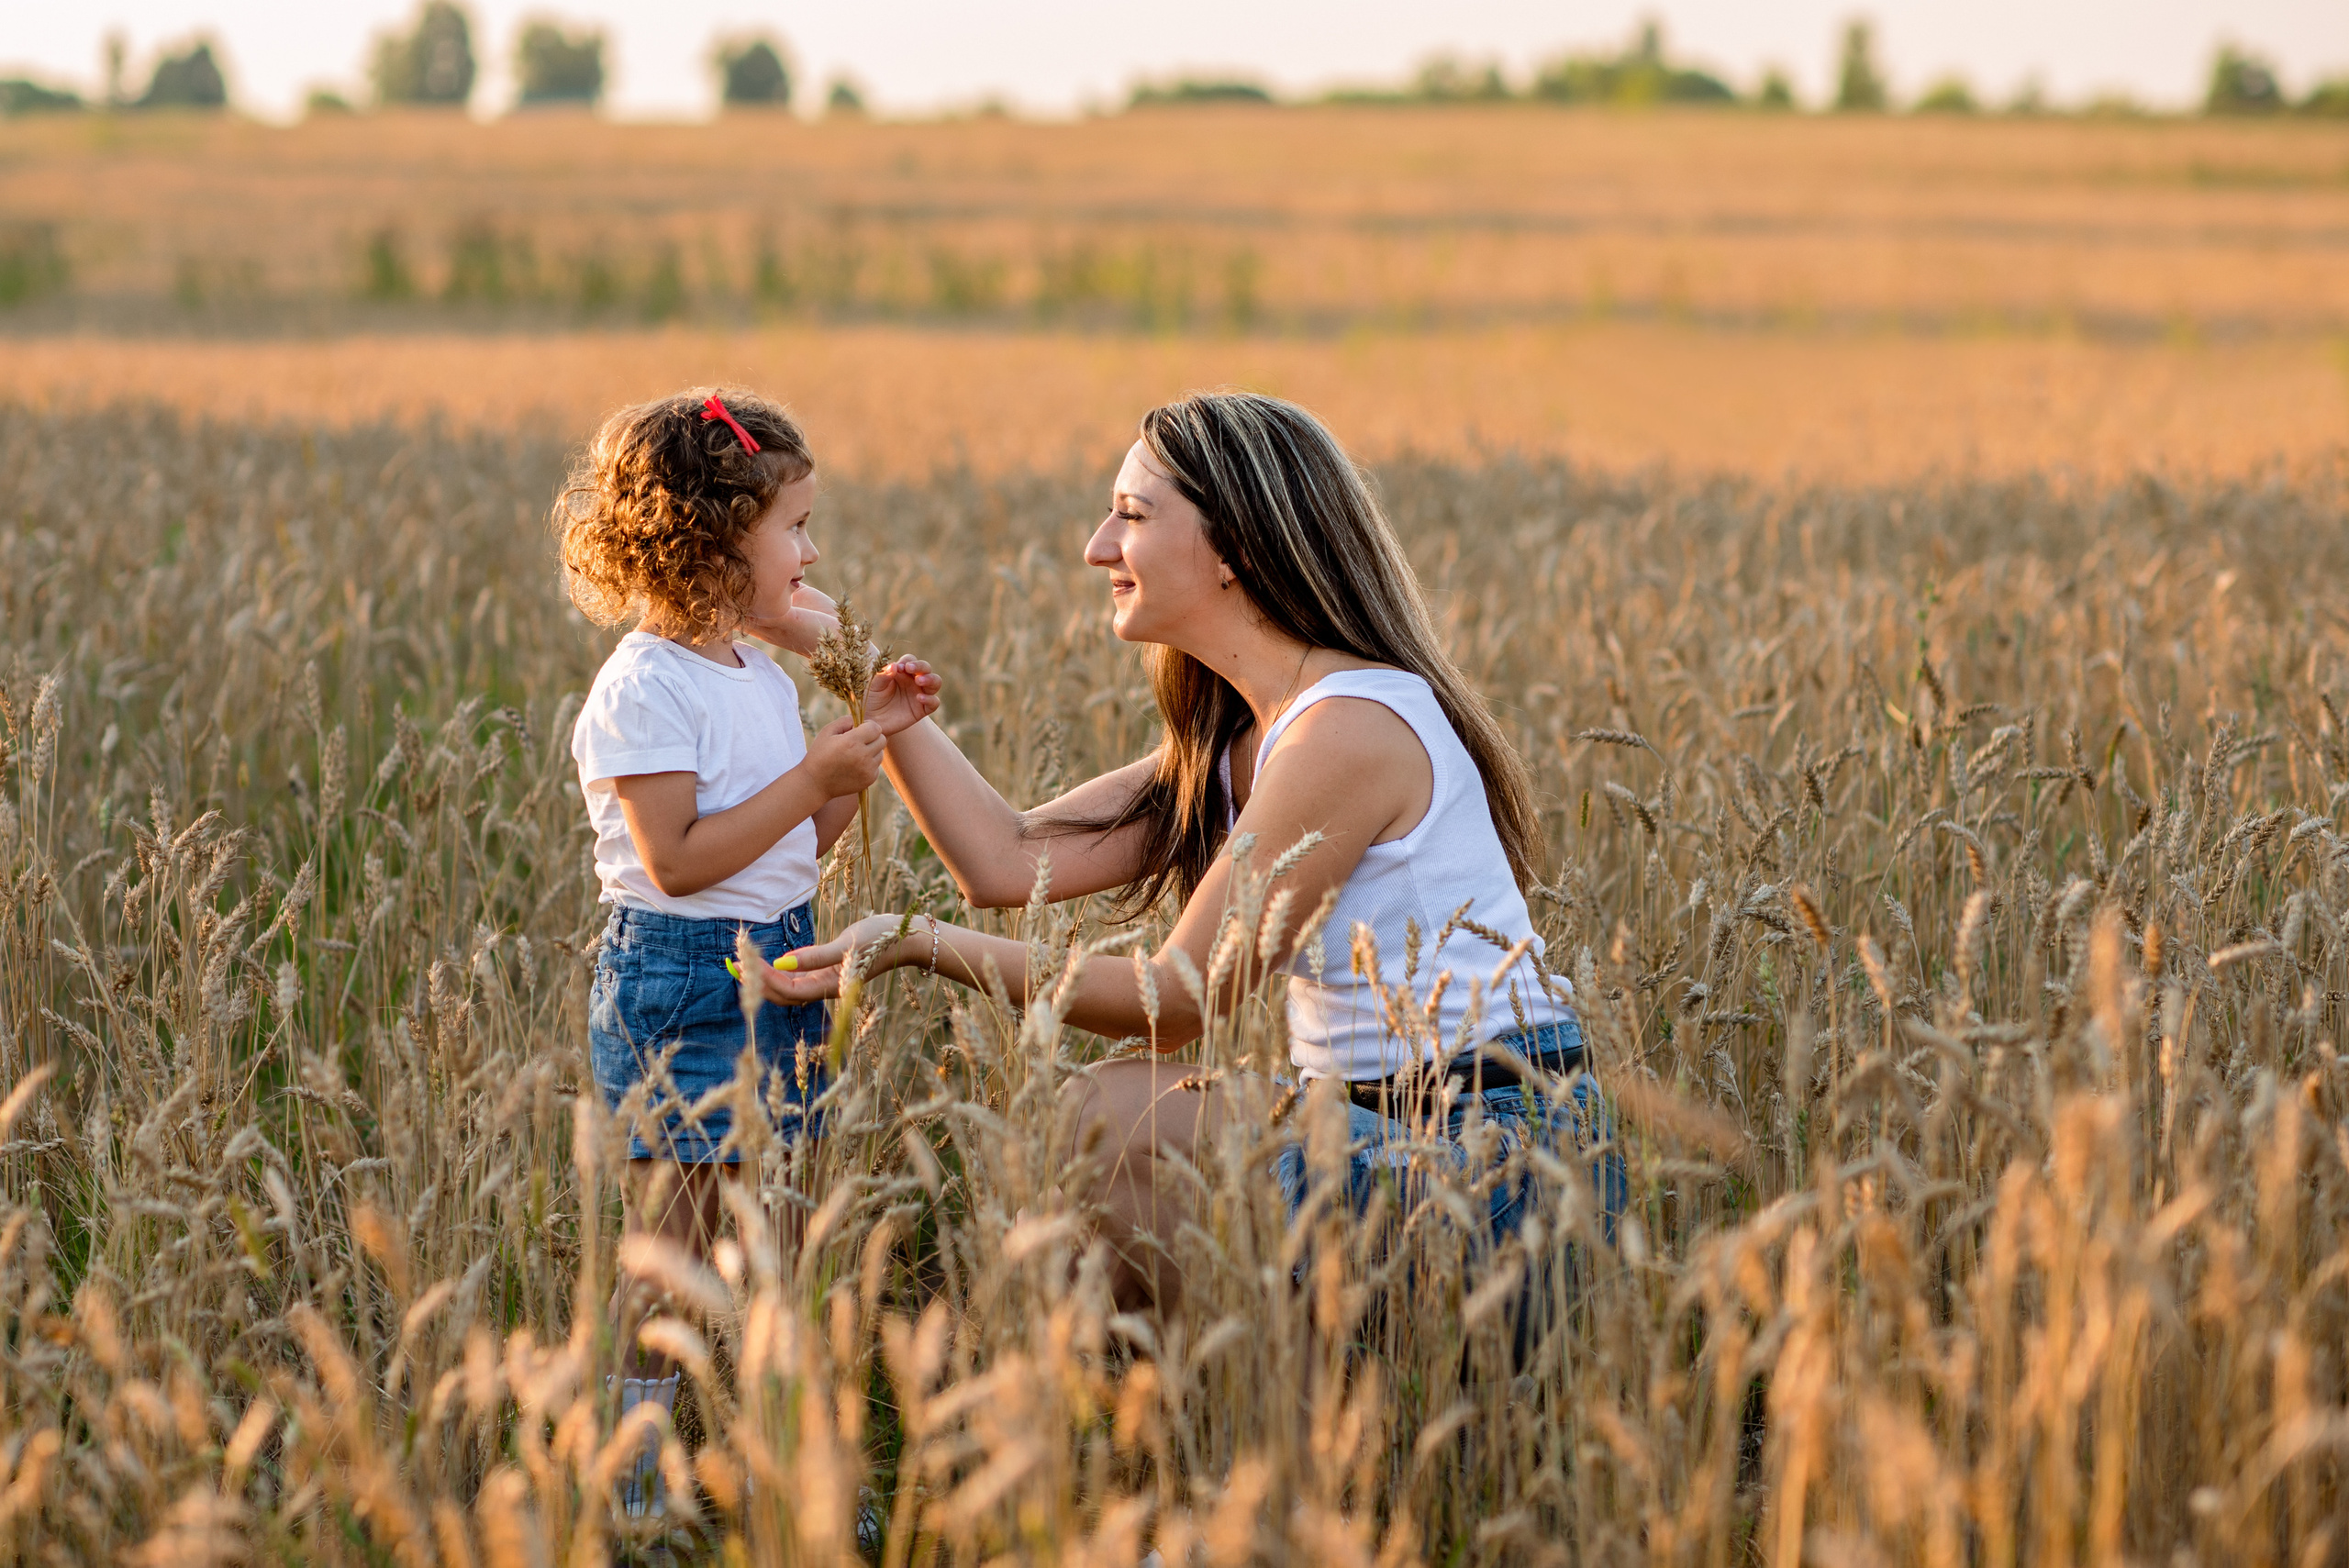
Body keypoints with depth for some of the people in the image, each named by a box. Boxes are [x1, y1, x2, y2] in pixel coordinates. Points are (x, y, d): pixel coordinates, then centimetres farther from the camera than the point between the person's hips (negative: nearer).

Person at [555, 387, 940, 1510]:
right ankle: (627, 1476, 1)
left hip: (779, 966, 9)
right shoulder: (645, 688, -16)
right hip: (678, 982, -9)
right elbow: (677, 860, -21)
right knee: (677, 1242, -6)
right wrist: (814, 776, -19)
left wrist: (867, 735, 5)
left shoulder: (762, 677, 12)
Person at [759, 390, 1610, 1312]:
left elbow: (1182, 997, -16)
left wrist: (921, 943, -14)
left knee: (1099, 1126, -16)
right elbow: (1006, 860, 6)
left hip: (1483, 1149, -10)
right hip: (1397, 1119, 10)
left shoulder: (1351, 729, -18)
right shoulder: (1233, 741, 12)